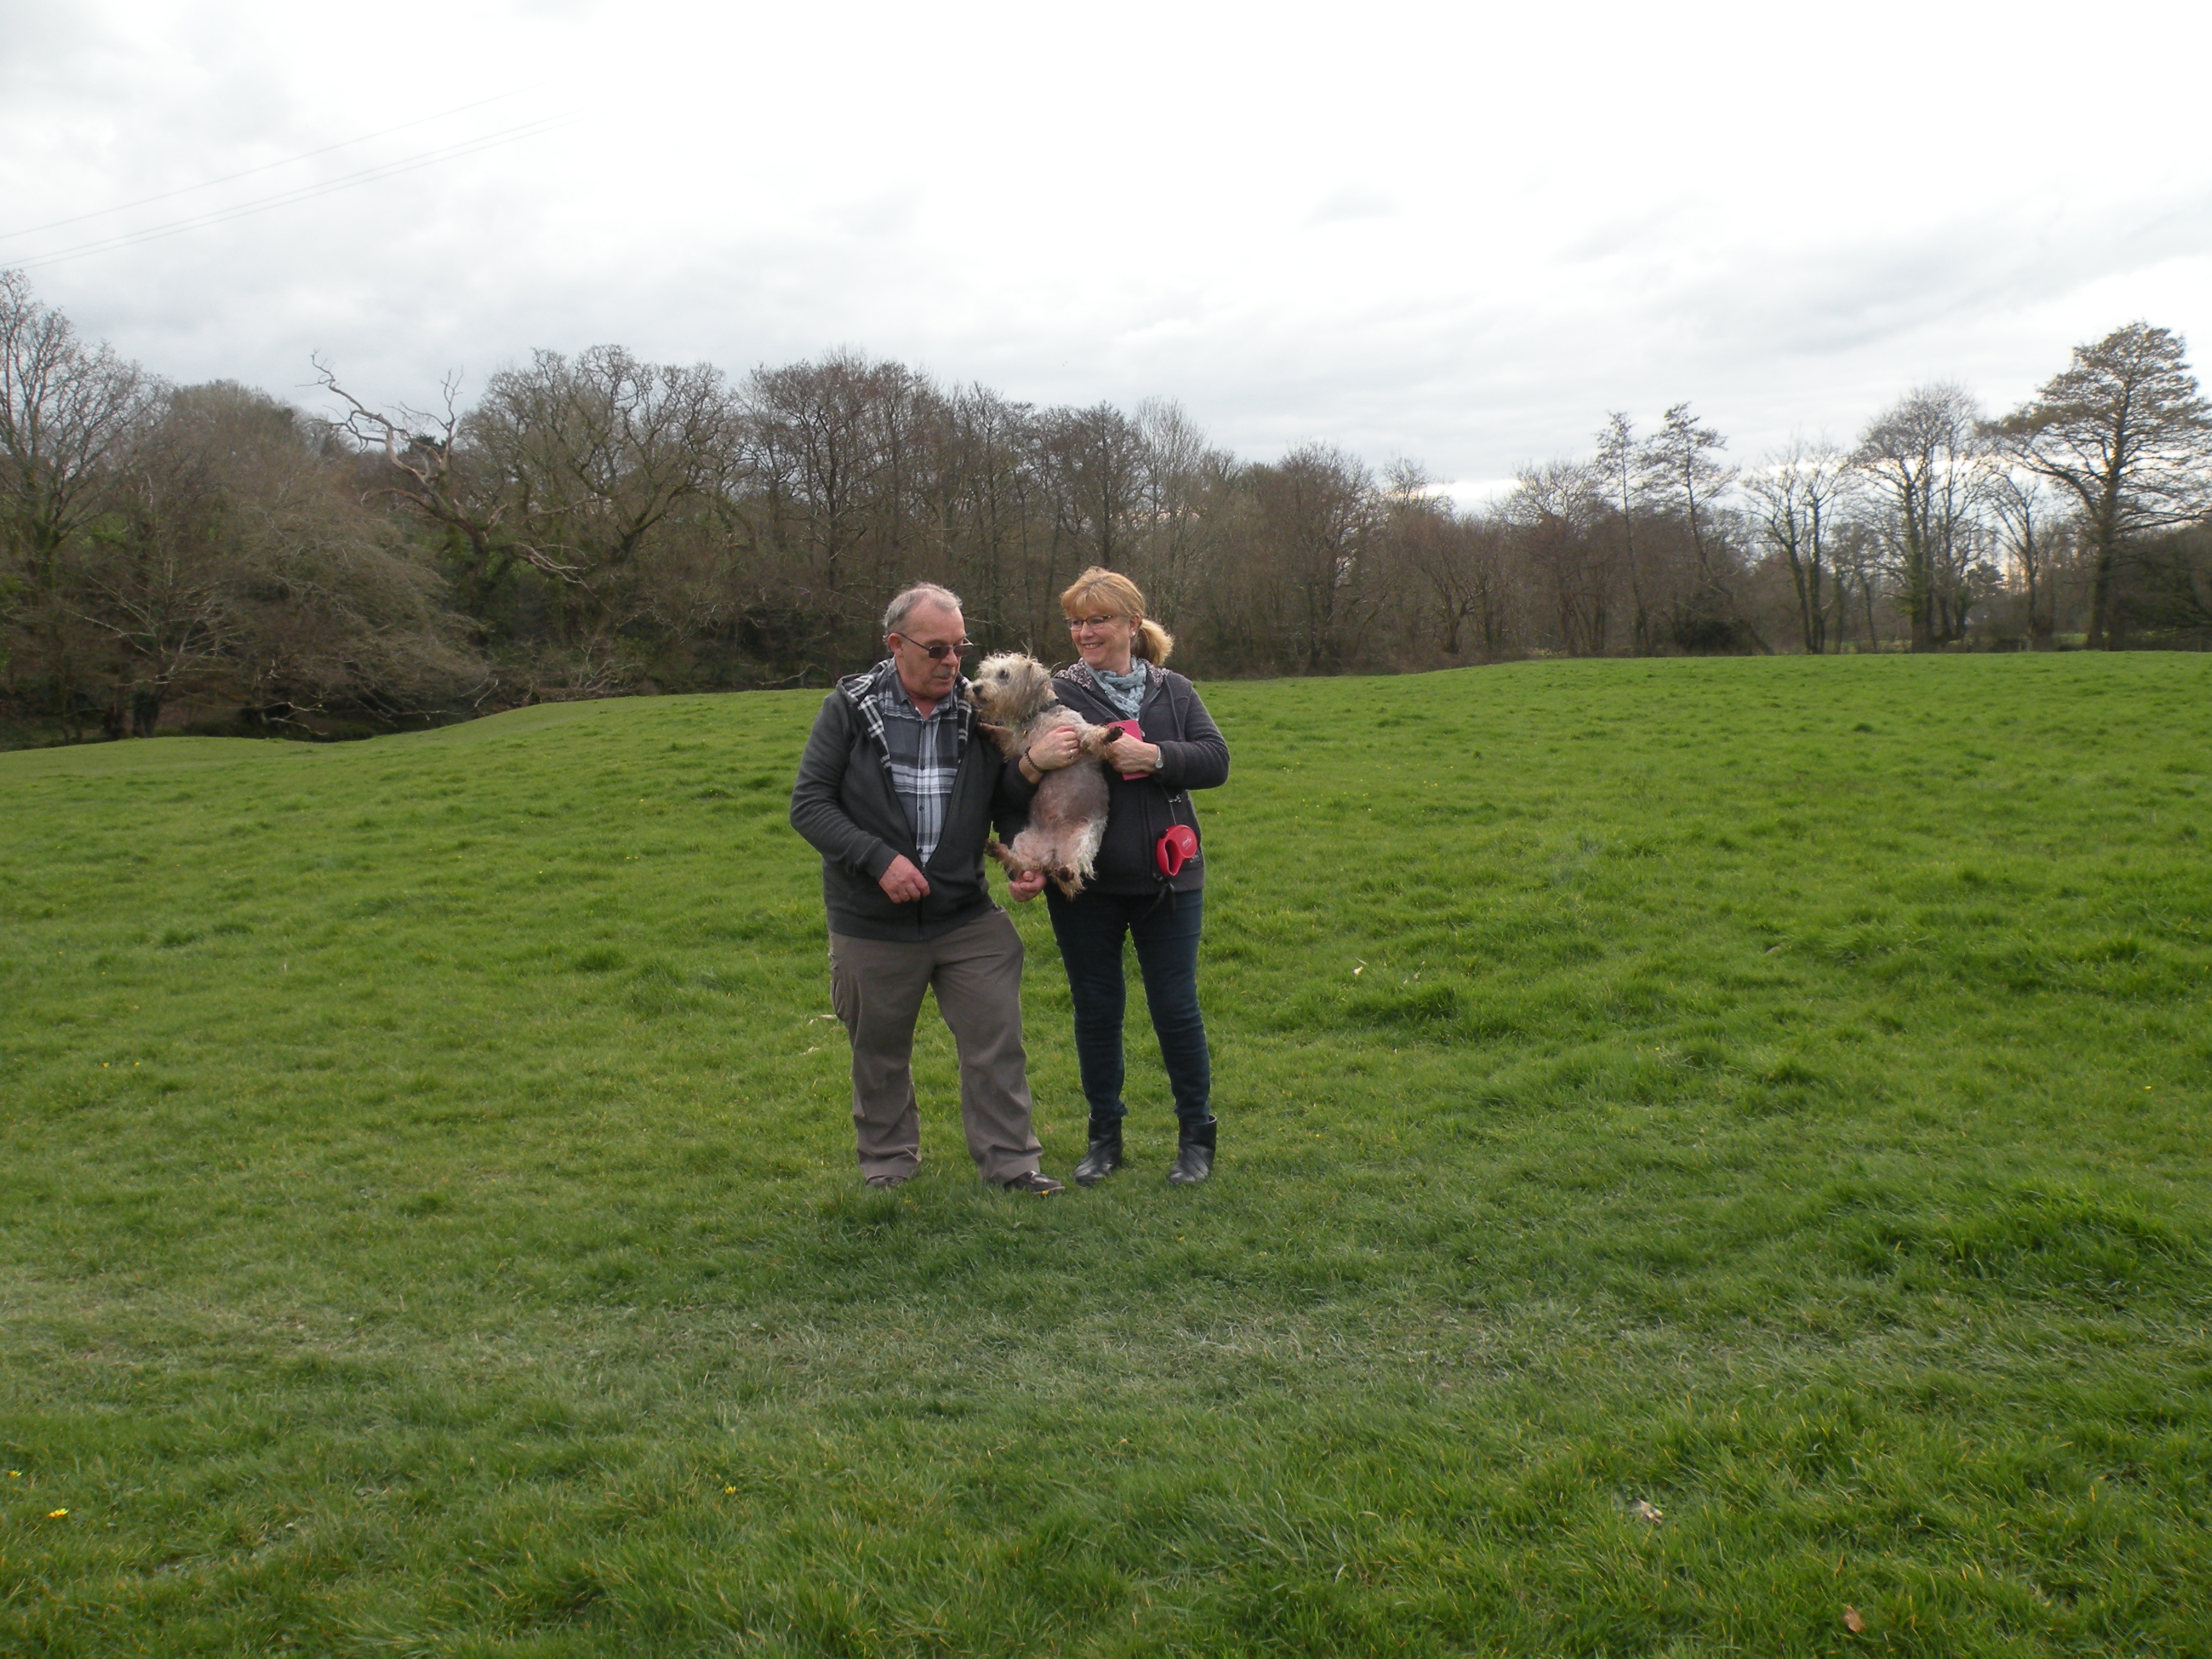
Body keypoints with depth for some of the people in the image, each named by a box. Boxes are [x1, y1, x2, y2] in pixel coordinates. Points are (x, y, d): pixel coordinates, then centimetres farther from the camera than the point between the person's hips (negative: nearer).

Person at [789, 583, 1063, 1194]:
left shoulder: (977, 710, 0)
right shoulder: (850, 708, -7)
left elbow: (1006, 801, 10)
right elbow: (809, 803, -9)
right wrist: (878, 858, -20)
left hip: (968, 916, 2)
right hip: (873, 925, -1)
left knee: (997, 1040, 1)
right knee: (880, 1053, 14)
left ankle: (1010, 1161, 17)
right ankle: (888, 1165, 34)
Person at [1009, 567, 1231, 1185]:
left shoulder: (1173, 691, 6)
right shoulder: (1055, 694, -2)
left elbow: (1216, 761, -5)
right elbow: (1009, 790, -7)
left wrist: (1155, 757, -20)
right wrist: (1033, 761, -29)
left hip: (1166, 879, 1)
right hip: (1085, 886, 0)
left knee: (1176, 1007, 5)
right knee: (1097, 1010, 10)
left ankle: (1197, 1134, 23)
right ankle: (1105, 1136, 27)